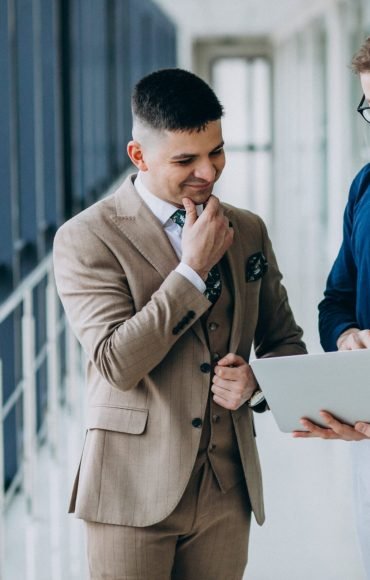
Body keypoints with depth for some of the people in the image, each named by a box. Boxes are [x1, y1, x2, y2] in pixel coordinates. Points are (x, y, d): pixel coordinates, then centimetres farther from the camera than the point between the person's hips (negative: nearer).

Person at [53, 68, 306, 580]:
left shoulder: (248, 231, 10)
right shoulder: (86, 238, -6)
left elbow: (287, 343, 19)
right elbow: (117, 364, -16)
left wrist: (257, 380, -4)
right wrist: (193, 269, -15)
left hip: (229, 492, 4)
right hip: (134, 495, -4)